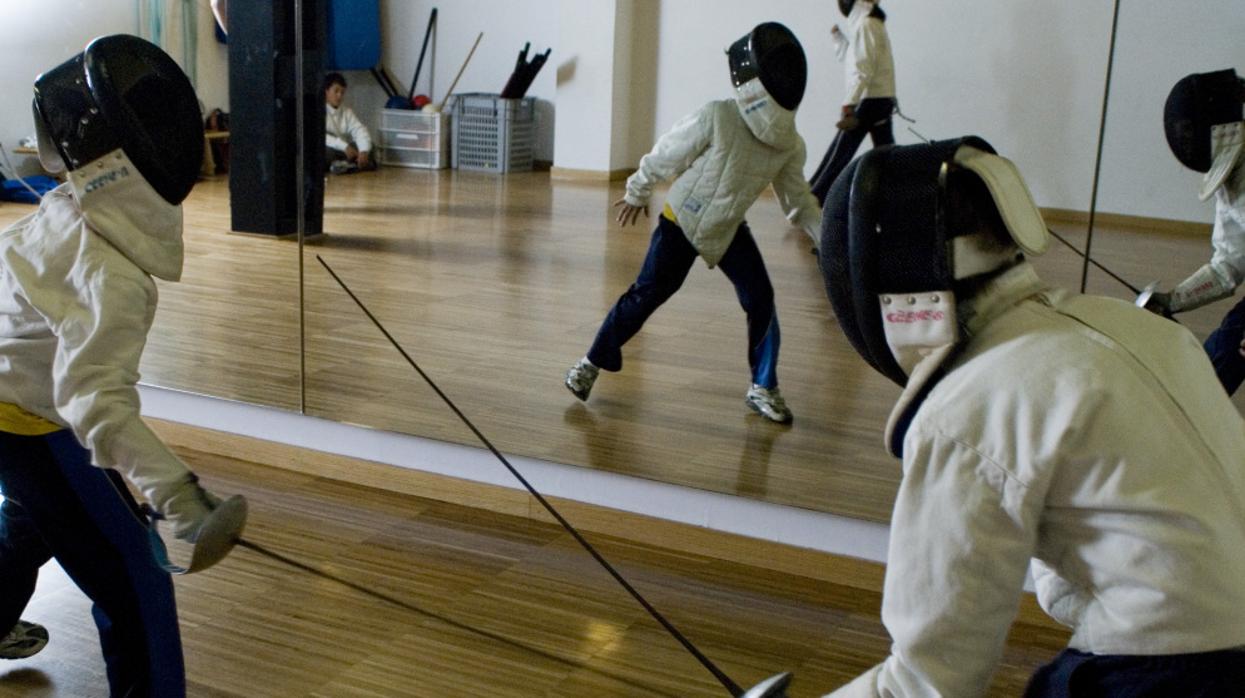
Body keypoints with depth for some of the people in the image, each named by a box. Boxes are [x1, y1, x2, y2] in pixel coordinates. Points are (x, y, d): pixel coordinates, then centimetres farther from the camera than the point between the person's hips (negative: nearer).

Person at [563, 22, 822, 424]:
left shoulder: (790, 145, -13)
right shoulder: (716, 118, -27)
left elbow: (797, 201, -2)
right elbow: (666, 155, -13)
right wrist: (637, 193, 0)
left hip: (728, 229, 4)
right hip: (680, 221, -3)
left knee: (760, 300, -6)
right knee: (646, 297, -2)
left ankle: (763, 388, 10)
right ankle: (593, 362, 17)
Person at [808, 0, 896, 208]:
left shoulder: (865, 23, -13)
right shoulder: (873, 21, 17)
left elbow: (863, 69, -21)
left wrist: (848, 104, -25)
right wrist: (838, 36, 15)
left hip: (869, 100, -9)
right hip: (883, 99, 9)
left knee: (839, 155, -3)